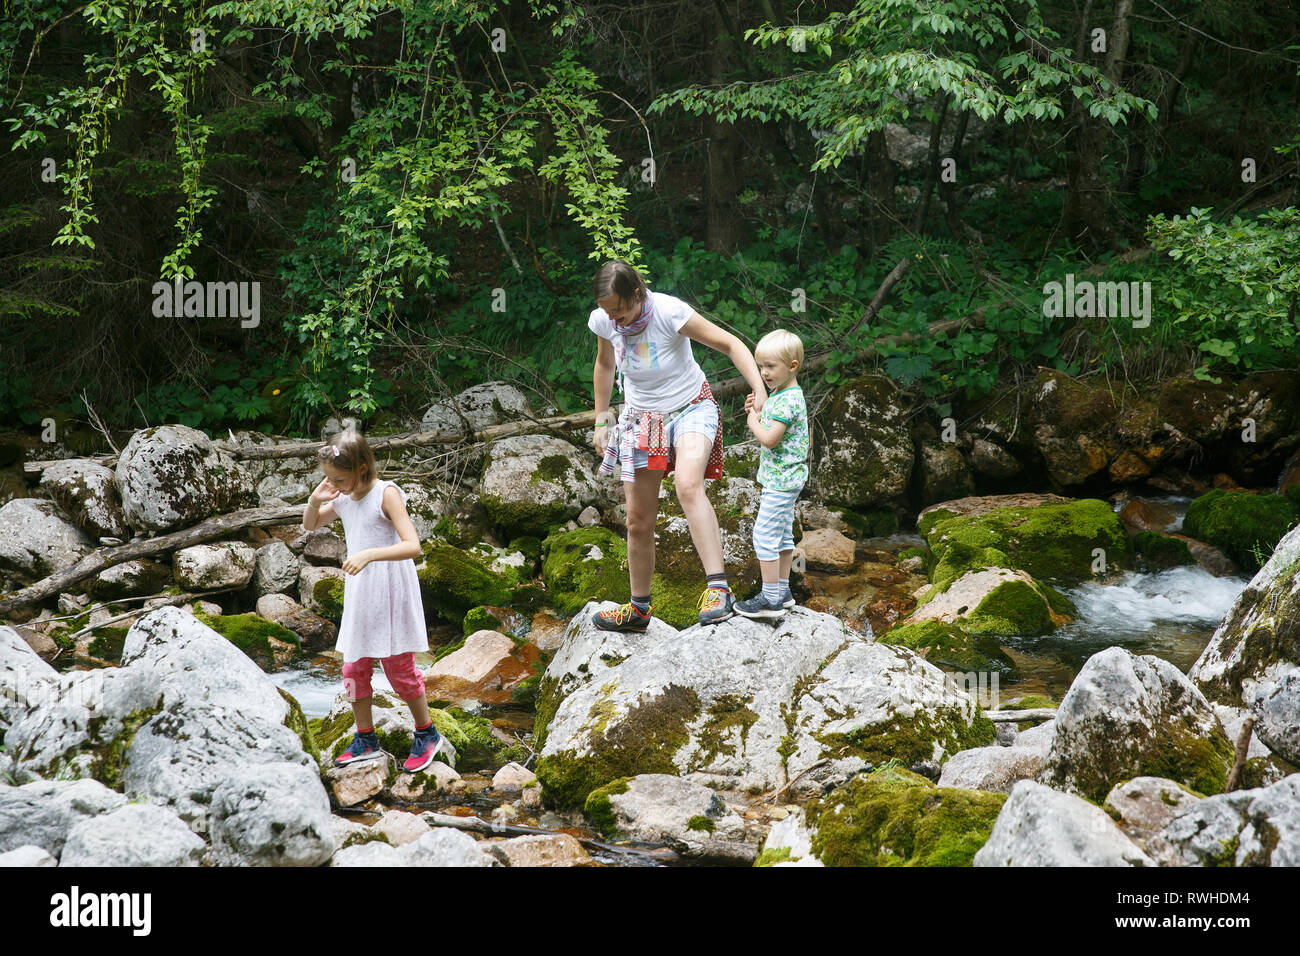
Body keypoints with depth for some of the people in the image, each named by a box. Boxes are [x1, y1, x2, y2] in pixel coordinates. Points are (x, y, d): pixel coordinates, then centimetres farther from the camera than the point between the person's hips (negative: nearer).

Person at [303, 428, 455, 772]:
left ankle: (428, 735, 18)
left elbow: (412, 545, -26)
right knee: (354, 668, 9)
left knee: (399, 668, 2)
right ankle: (365, 739, 22)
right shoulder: (343, 498, 3)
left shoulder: (386, 494, -18)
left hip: (390, 595, -7)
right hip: (359, 596, 7)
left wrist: (369, 554, -39)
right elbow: (310, 525, 20)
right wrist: (315, 501, -2)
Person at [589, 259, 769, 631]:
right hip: (642, 418, 5)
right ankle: (638, 609, 26)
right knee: (638, 521, 6)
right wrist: (601, 422, 15)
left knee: (688, 485, -34)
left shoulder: (670, 313, -25)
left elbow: (730, 343, -19)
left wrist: (760, 390, -30)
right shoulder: (602, 321, -10)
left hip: (691, 409, -5)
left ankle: (718, 588, -39)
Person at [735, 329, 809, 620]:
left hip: (780, 480, -11)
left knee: (765, 534, -8)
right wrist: (755, 412, 3)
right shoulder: (778, 394, 11)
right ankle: (782, 590, 26)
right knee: (782, 534, 17)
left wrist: (754, 422, -10)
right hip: (783, 478, 11)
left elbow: (769, 438, -27)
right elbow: (769, 427, 20)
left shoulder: (789, 400, -21)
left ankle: (771, 598, -5)